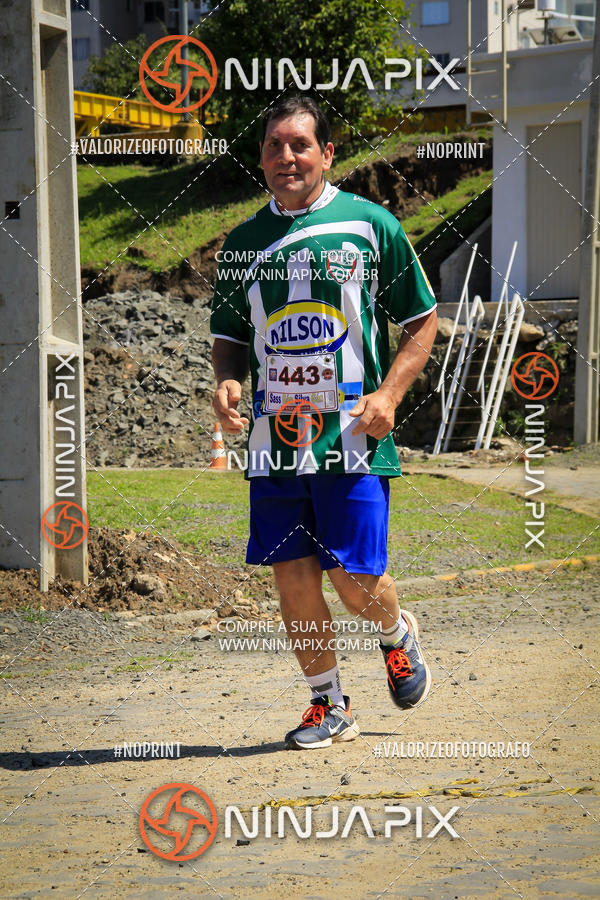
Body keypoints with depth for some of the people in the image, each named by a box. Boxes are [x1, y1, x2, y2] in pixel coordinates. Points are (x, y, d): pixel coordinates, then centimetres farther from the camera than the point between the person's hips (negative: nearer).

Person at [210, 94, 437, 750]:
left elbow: (422, 320, 5)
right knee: (293, 576, 2)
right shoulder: (243, 243, 11)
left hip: (352, 434, -3)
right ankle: (329, 706, 19)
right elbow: (230, 335, 19)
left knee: (353, 576, -6)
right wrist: (226, 382, -3)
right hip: (274, 437, 4)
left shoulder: (370, 224, 1)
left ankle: (397, 636, 28)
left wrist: (388, 394, -9)